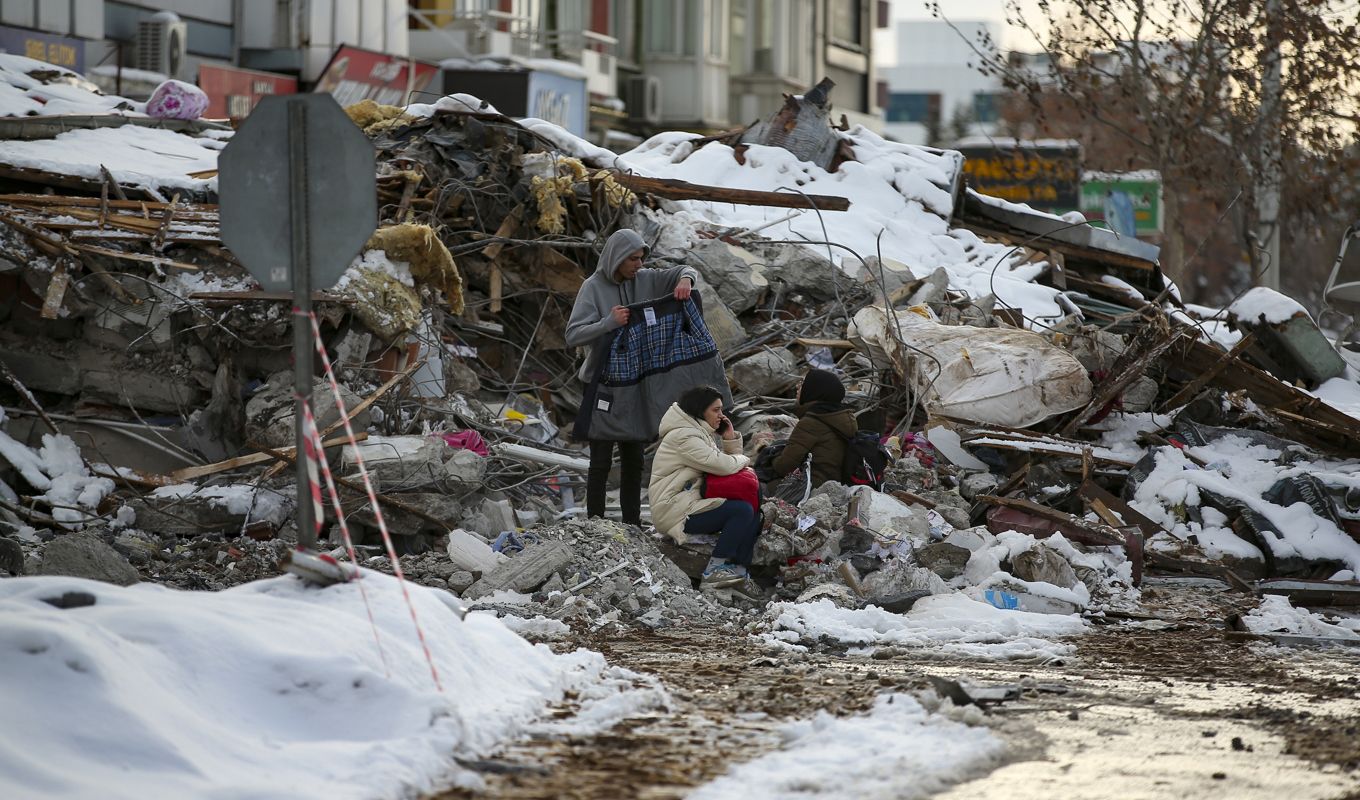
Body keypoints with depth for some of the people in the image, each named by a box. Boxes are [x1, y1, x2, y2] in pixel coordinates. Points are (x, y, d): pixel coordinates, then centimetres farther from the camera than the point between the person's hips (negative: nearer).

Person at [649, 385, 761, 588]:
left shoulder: (700, 433, 19)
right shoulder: (683, 436, -15)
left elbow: (729, 463, 18)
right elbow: (722, 465, -23)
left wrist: (731, 439, 2)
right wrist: (742, 459, -3)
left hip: (691, 502, 10)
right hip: (674, 511, -10)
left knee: (754, 513, 2)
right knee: (743, 510, -22)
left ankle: (739, 569, -5)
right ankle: (713, 571, -22)